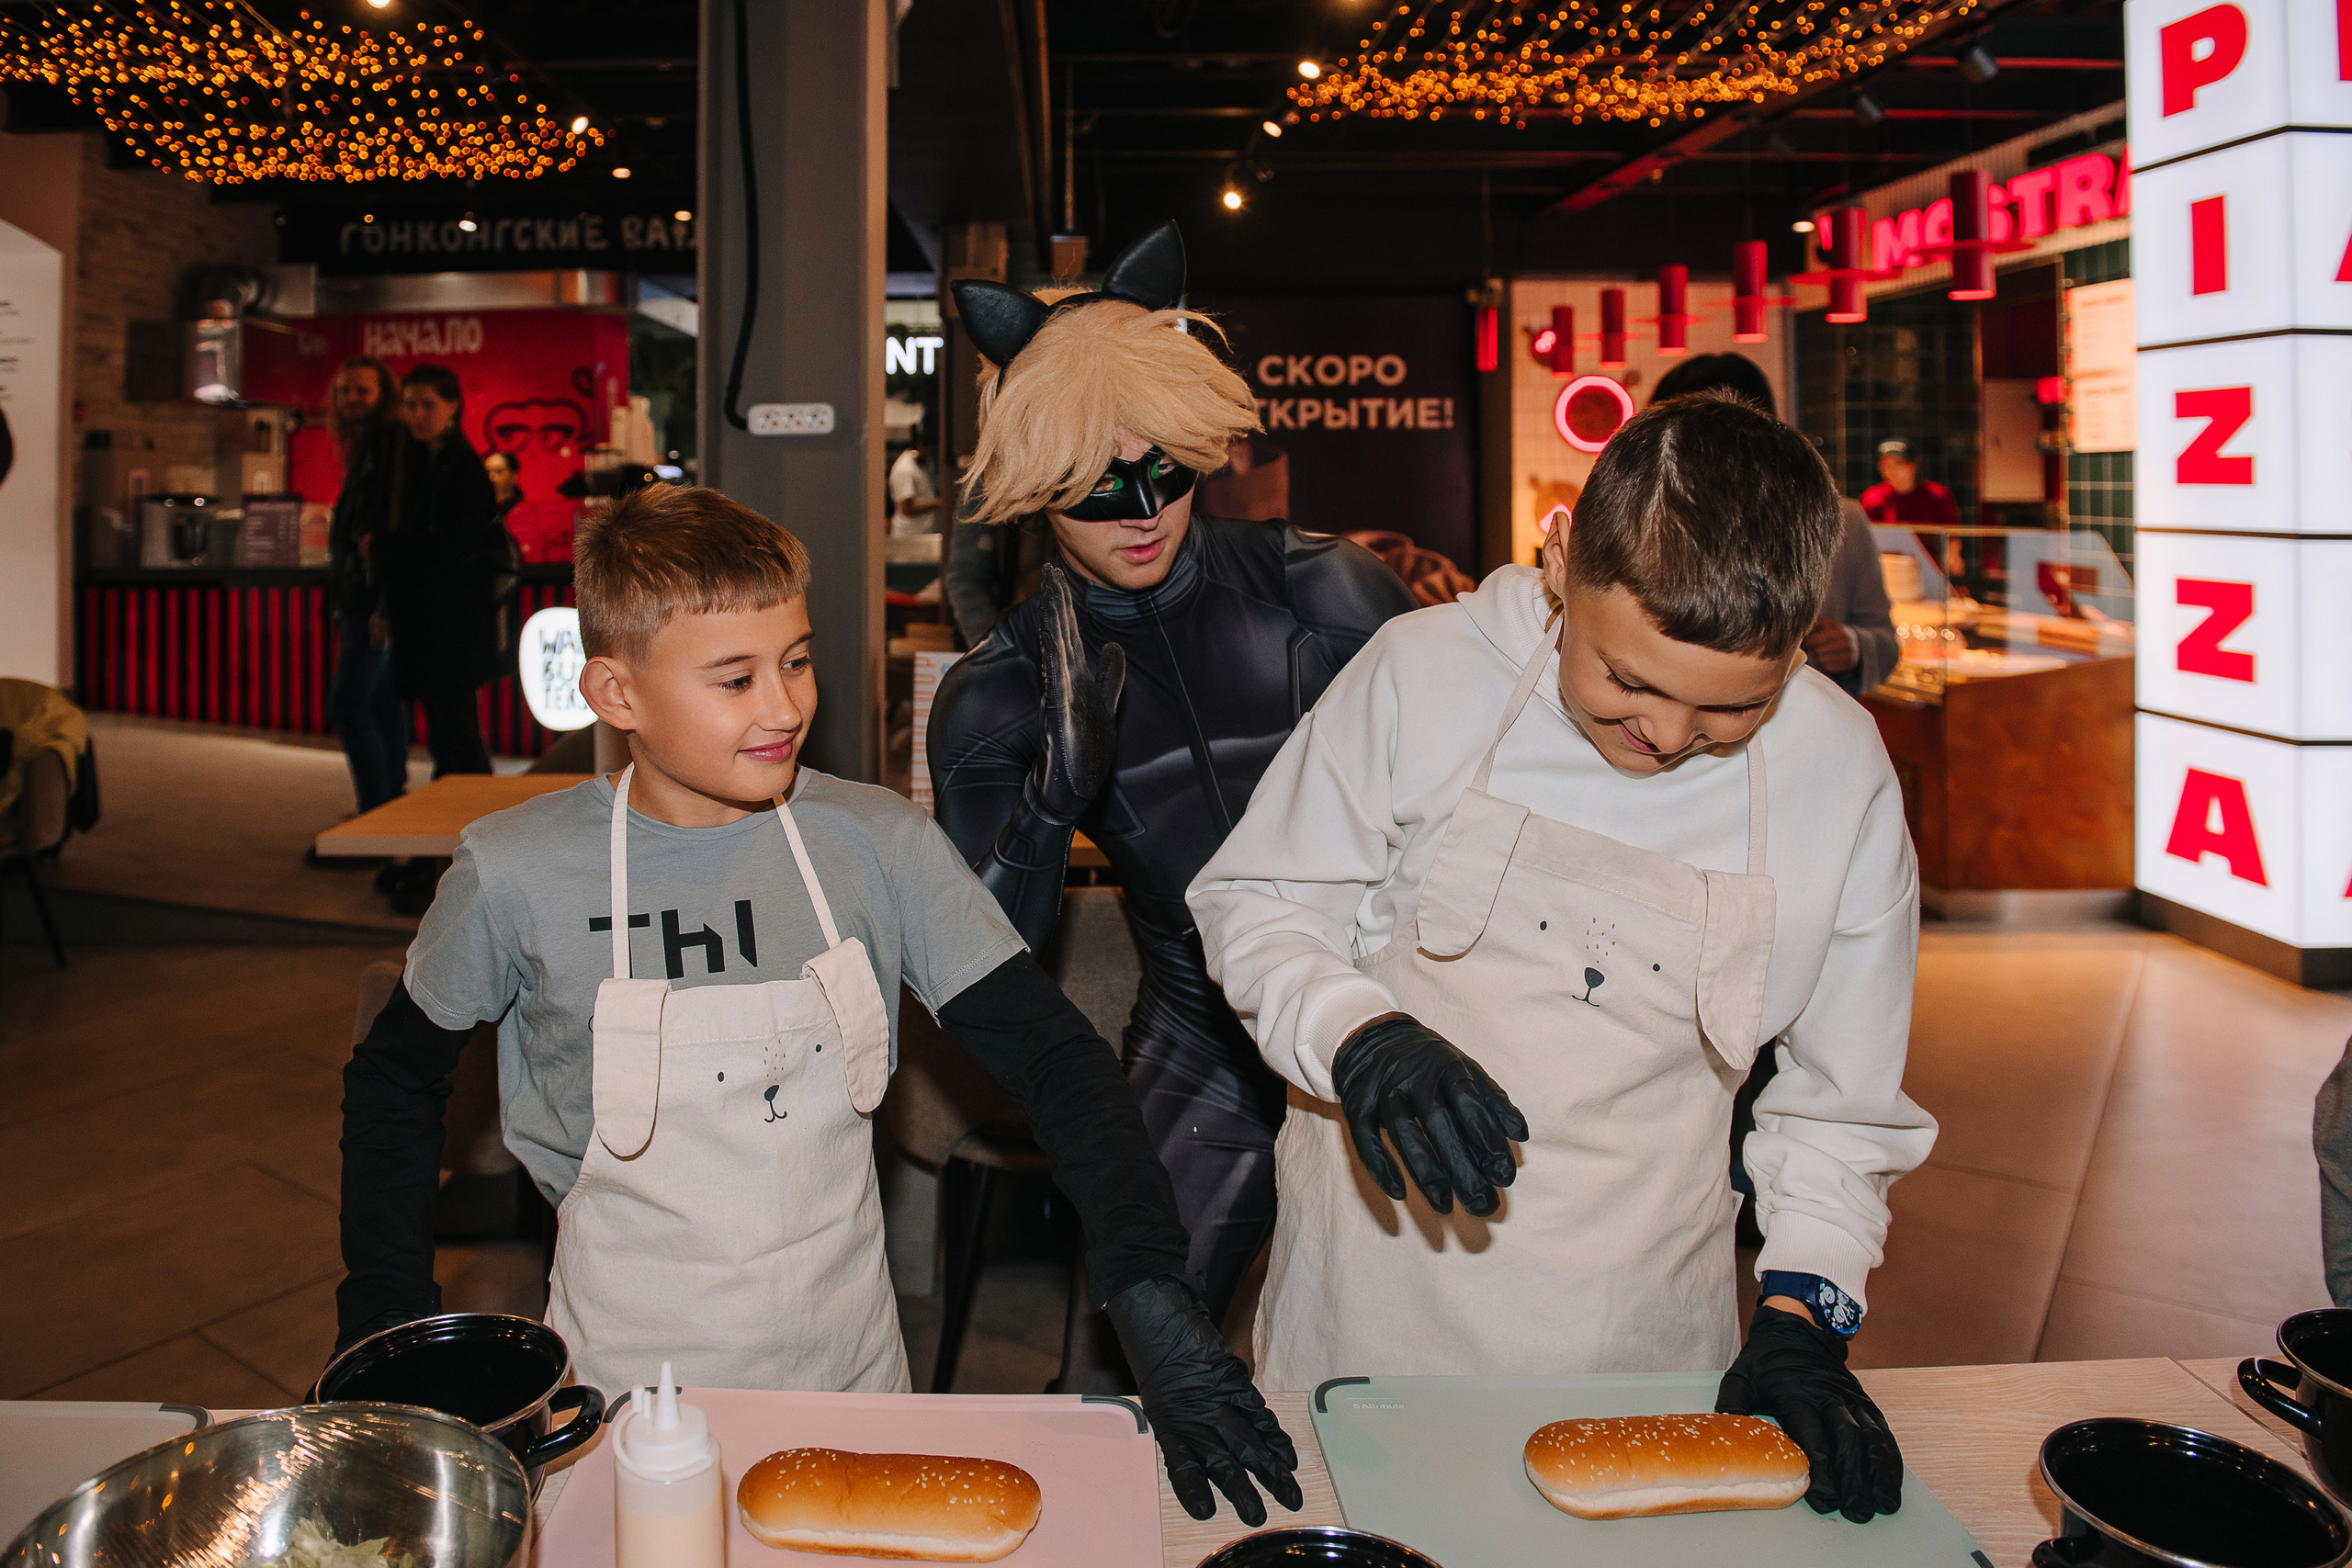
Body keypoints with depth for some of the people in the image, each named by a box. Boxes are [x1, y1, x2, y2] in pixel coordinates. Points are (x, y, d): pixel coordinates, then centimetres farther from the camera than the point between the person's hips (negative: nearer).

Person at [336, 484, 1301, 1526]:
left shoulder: (878, 846, -11)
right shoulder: (517, 874, -12)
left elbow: (1048, 1053, -13)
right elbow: (396, 1078, 5)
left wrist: (1147, 1286, -23)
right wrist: (388, 1323, 0)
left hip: (850, 1374, 1)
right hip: (622, 1391, -1)